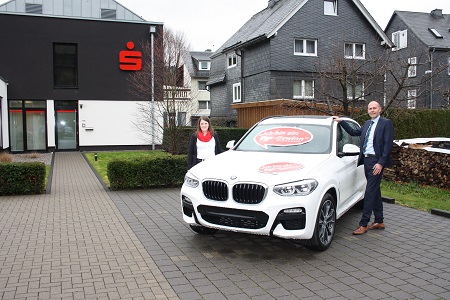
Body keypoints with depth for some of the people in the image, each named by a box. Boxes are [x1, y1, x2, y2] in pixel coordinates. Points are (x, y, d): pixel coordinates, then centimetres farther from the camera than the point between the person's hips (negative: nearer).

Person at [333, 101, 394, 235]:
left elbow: (388, 144, -12)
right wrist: (341, 122, 18)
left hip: (376, 161, -8)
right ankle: (379, 222, 23)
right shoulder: (367, 124, 17)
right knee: (375, 191, 14)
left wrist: (381, 163, -18)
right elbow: (354, 132, 26)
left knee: (370, 192, -9)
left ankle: (363, 224, -6)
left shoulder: (386, 123, -6)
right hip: (366, 160, 8)